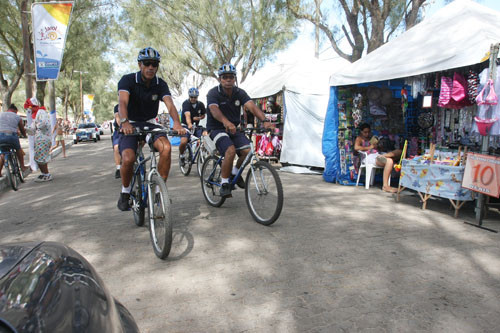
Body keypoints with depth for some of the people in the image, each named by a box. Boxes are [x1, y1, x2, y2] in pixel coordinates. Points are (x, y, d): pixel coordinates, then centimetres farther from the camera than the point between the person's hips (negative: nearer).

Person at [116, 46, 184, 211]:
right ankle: (125, 193, 2)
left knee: (166, 147, -28)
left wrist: (176, 122, -41)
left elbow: (170, 105, -20)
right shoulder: (128, 80, -12)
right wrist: (124, 122, -48)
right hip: (130, 125, -2)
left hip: (150, 124, 2)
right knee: (128, 159, -27)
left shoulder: (161, 84, -4)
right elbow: (122, 102, -28)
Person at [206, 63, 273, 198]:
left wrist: (265, 120, -37)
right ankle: (224, 184, -14)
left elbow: (252, 106, -18)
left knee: (247, 151, -18)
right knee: (231, 150, -30)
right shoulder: (213, 93, -12)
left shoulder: (239, 93, -1)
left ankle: (235, 172, 13)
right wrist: (226, 122, -54)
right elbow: (214, 109, -32)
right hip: (217, 129, -4)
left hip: (235, 129, 4)